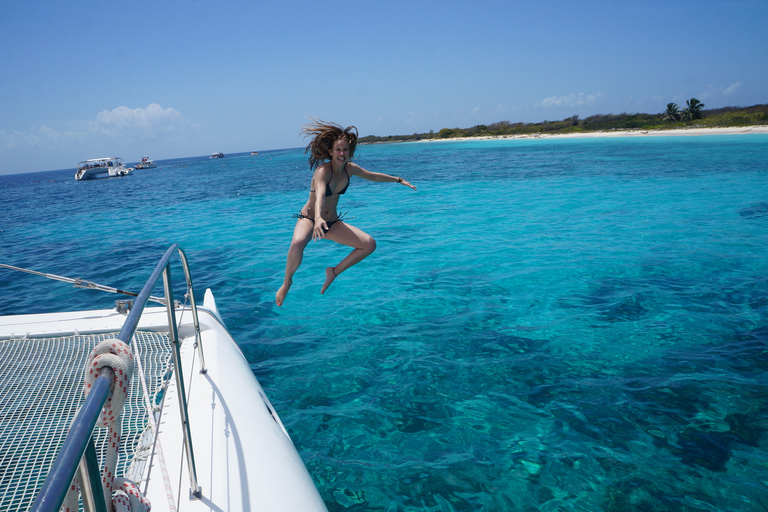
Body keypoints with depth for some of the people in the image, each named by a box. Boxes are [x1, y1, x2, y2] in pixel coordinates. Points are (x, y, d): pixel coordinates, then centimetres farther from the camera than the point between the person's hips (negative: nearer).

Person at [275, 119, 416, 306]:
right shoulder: (323, 171, -23)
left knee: (369, 244, -7)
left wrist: (399, 180, 25)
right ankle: (287, 282, -10)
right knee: (297, 244, -39)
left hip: (332, 222, 7)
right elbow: (319, 195, -43)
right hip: (309, 218, -6)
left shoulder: (350, 169, -2)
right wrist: (318, 219, -61)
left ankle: (334, 272, 9)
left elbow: (374, 176, 17)